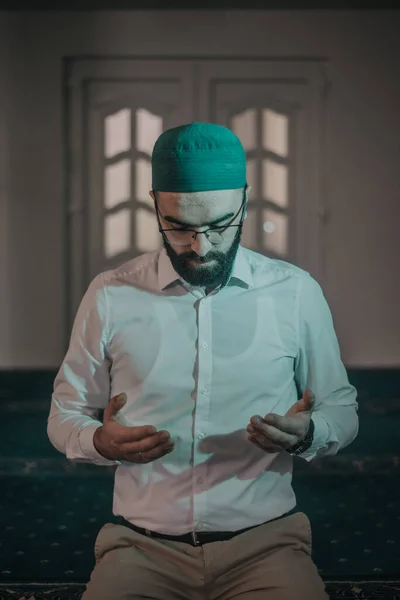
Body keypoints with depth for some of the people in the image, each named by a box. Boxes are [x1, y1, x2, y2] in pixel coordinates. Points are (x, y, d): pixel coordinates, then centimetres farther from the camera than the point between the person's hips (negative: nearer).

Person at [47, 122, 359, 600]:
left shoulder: (297, 292, 1)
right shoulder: (110, 295, 0)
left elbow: (342, 409, 11)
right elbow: (65, 415, 10)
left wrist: (307, 434, -12)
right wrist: (102, 443, -13)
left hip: (265, 541, 1)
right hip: (142, 545, 0)